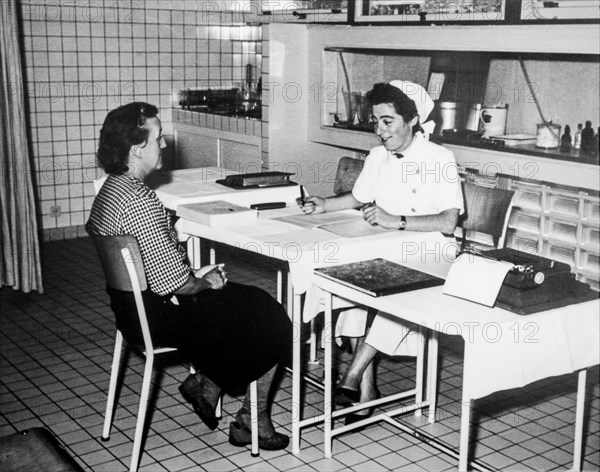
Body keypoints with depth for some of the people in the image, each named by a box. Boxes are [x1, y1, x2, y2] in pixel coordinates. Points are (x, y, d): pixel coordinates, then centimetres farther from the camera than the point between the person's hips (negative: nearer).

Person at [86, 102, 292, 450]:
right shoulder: (141, 203, -28)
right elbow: (170, 283, -28)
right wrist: (204, 283, -8)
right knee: (272, 322, 3)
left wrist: (201, 278, 8)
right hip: (160, 317, -10)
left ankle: (204, 383, 19)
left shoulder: (110, 188, 3)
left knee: (253, 301, 18)